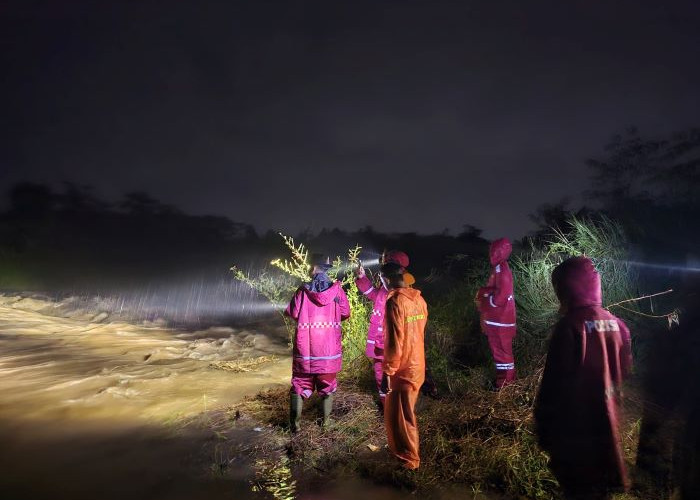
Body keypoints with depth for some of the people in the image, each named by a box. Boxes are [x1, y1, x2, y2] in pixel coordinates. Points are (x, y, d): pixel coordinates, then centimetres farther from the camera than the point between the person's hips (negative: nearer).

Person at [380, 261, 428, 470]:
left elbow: (394, 342, -24)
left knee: (399, 416, 10)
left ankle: (409, 459, 25)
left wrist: (387, 372, -16)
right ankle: (402, 450, 41)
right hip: (416, 366, 8)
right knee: (406, 413, 24)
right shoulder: (419, 300, 3)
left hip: (401, 370, -8)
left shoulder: (395, 302, -22)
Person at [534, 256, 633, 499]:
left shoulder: (570, 326, -24)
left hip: (574, 428, -7)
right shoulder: (617, 324, -3)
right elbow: (623, 370, 9)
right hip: (606, 425, 7)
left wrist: (543, 428, -11)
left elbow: (555, 383, -21)